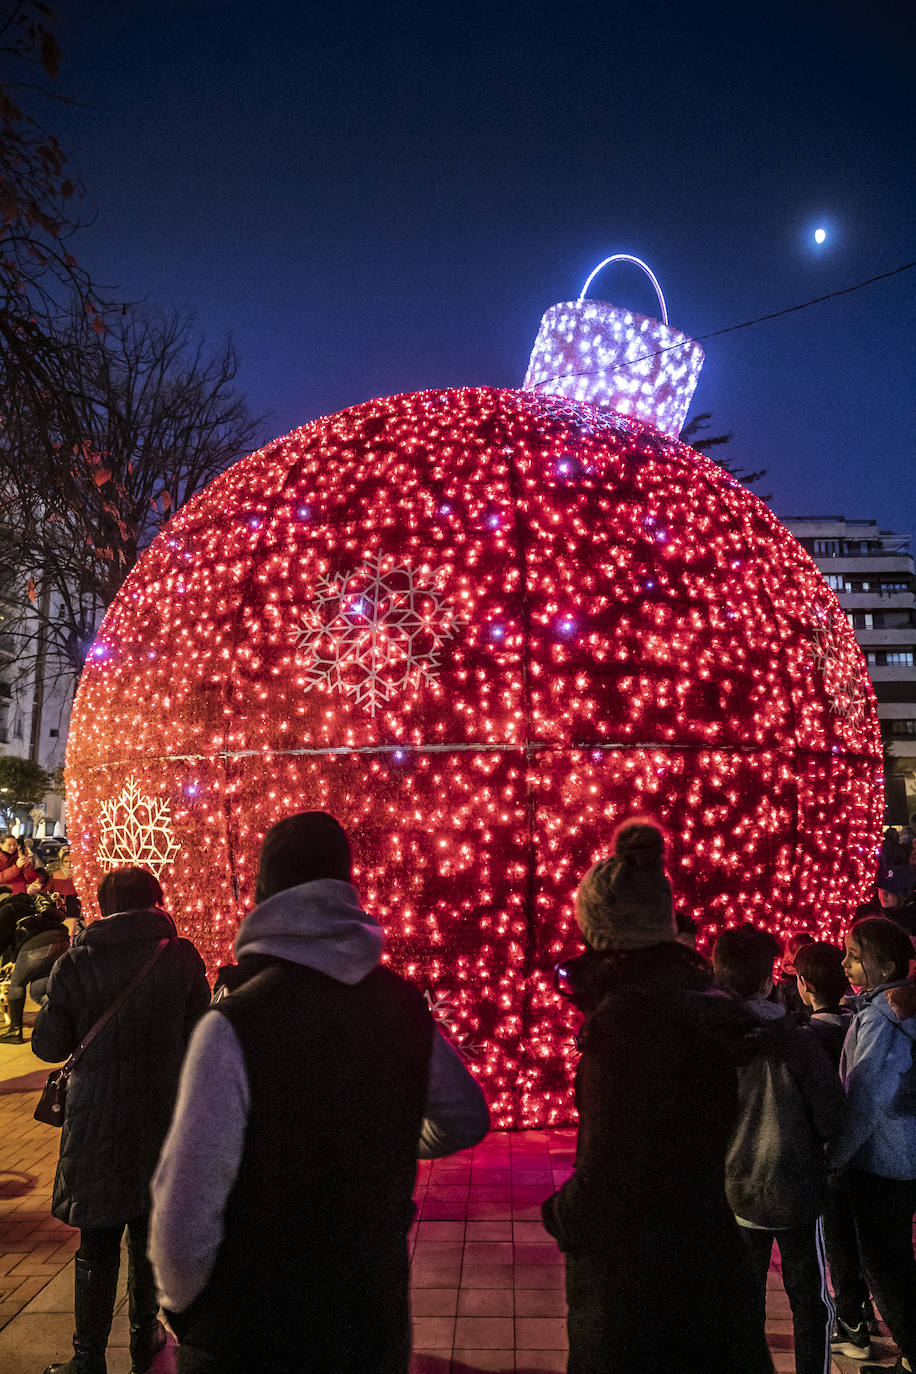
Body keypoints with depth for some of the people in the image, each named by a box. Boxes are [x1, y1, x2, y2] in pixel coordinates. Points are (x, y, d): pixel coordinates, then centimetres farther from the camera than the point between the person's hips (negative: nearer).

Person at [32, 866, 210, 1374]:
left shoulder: (75, 964, -11)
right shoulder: (181, 957, -9)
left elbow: (48, 1046, -4)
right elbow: (199, 1033, -1)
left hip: (96, 1119, -1)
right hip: (163, 1116, 1)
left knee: (98, 1246, 11)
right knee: (150, 1233, 18)